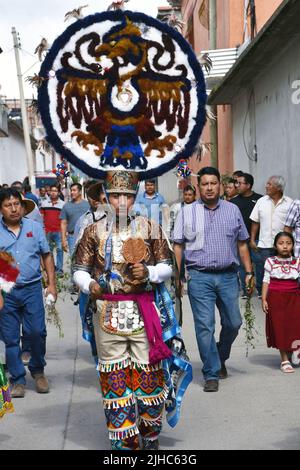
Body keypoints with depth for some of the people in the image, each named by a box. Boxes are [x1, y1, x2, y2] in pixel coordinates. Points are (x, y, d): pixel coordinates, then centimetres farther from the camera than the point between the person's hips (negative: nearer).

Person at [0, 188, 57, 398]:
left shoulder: (35, 227, 5)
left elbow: (47, 255, 9)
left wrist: (52, 284, 3)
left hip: (32, 288, 0)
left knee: (37, 332, -3)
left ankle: (38, 370, 22)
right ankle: (18, 380, 17)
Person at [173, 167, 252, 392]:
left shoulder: (233, 210, 10)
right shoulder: (187, 213, 5)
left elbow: (242, 243, 13)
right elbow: (178, 246, 4)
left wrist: (249, 272, 7)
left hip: (228, 275, 2)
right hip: (199, 277, -2)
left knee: (233, 323, 7)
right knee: (205, 326, -4)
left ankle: (220, 358, 33)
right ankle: (212, 374, 4)